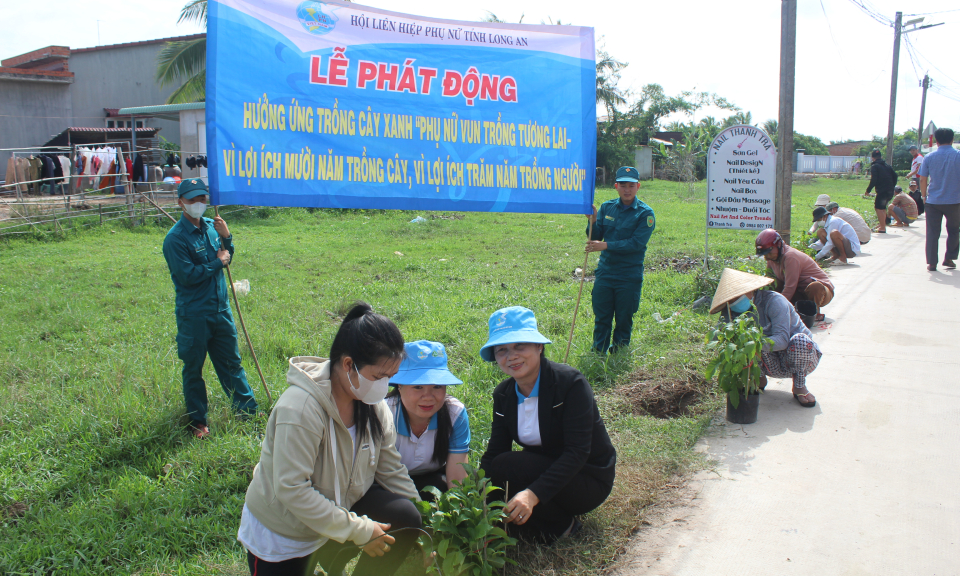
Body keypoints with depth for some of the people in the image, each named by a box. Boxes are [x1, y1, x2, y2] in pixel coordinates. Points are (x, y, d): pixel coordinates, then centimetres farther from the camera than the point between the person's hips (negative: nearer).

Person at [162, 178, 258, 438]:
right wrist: (217, 263, -11)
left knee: (231, 361, 16)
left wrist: (226, 237, -4)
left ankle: (248, 409, 27)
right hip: (193, 315, -5)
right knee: (193, 368, 8)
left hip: (221, 308, 6)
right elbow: (187, 275, -20)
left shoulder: (211, 226, 6)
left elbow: (226, 259, 14)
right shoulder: (175, 238, -13)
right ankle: (197, 420, 23)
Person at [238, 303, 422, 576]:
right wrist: (358, 530, -27)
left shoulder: (373, 405, -11)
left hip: (340, 503, 5)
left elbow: (392, 471, -3)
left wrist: (424, 532, -4)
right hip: (278, 531, -5)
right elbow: (290, 489, -31)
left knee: (404, 517, -13)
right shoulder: (300, 409, -31)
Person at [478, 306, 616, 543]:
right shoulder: (504, 395, -2)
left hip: (588, 480, -6)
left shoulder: (571, 383, -21)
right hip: (543, 469, 6)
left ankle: (560, 525, -7)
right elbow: (494, 452, -5)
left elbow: (578, 452, -28)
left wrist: (533, 494, -41)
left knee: (507, 466, -27)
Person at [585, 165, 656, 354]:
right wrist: (593, 221, -15)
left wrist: (606, 245, -22)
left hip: (630, 277, -3)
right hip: (605, 272, 3)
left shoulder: (645, 213, -6)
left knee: (624, 320, 8)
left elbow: (636, 243, -16)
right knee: (601, 318, 7)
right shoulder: (606, 207, 5)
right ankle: (598, 355, 18)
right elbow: (594, 238, 4)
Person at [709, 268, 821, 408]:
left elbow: (782, 340, -32)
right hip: (775, 366, 4)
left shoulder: (773, 301, -20)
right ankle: (759, 379, 2)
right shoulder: (739, 311, -4)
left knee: (799, 340, -37)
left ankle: (799, 386, -12)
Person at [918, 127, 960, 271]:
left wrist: (924, 196, 11)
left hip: (933, 201, 1)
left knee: (932, 232, 6)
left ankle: (931, 263, 4)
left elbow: (922, 179, -1)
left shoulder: (929, 157, -2)